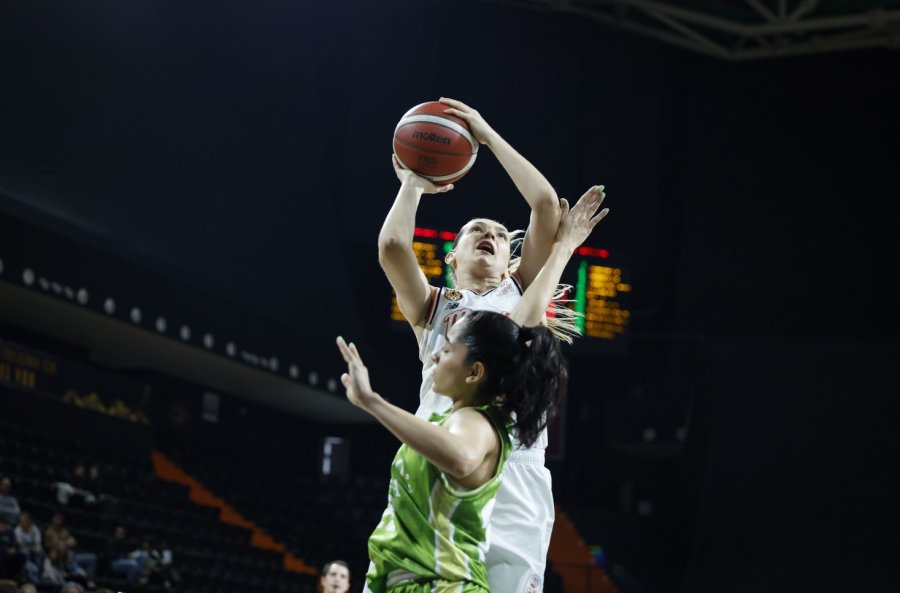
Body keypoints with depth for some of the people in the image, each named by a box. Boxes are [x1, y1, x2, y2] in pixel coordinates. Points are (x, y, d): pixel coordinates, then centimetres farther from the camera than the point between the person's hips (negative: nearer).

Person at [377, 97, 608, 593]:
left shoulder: (523, 292, 24)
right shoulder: (432, 306, 24)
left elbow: (545, 202, 12)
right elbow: (391, 245, 5)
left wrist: (489, 136, 17)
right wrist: (413, 184, 20)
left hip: (513, 471, 0)